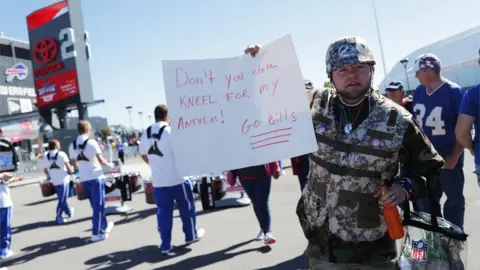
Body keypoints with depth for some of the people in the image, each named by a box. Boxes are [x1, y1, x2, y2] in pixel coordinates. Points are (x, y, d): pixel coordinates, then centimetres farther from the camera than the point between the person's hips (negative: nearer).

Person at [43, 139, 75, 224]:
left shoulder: (45, 156, 3)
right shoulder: (61, 154, -9)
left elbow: (45, 170, 5)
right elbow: (68, 165, -13)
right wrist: (71, 171, 6)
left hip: (55, 181, 5)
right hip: (64, 179, -5)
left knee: (62, 198, 19)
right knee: (62, 199, 2)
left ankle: (69, 211, 34)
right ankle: (59, 218, 5)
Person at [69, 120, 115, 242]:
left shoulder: (72, 146, 4)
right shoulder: (92, 142, -12)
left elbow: (75, 164, 12)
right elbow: (101, 160, -10)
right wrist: (109, 165, 10)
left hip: (84, 179, 6)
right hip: (96, 177, -6)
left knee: (95, 205, 17)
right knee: (98, 205, 1)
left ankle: (104, 226, 30)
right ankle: (96, 233, 4)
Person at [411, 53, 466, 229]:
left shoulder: (454, 91, -13)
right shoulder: (419, 91, 3)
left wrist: (455, 156, -15)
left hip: (448, 158, -5)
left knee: (454, 199, 11)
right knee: (425, 200, 14)